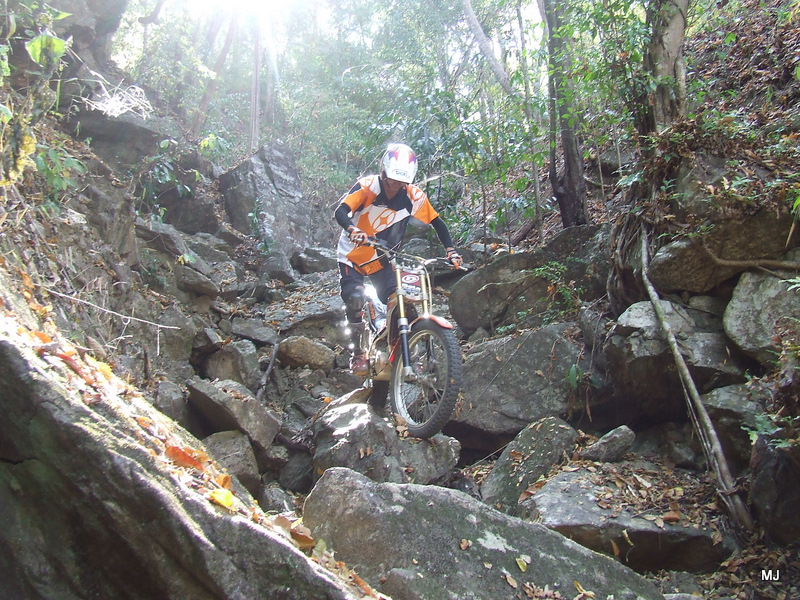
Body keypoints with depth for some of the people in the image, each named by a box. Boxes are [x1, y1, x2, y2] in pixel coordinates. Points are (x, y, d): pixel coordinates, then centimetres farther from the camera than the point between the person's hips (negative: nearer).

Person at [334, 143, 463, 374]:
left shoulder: (413, 196, -12)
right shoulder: (366, 187, -20)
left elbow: (437, 222, -2)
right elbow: (341, 211, -31)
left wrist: (450, 250, -16)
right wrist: (352, 230, -53)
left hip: (382, 259, 3)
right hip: (352, 256, -3)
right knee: (354, 298, -21)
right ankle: (358, 352, -6)